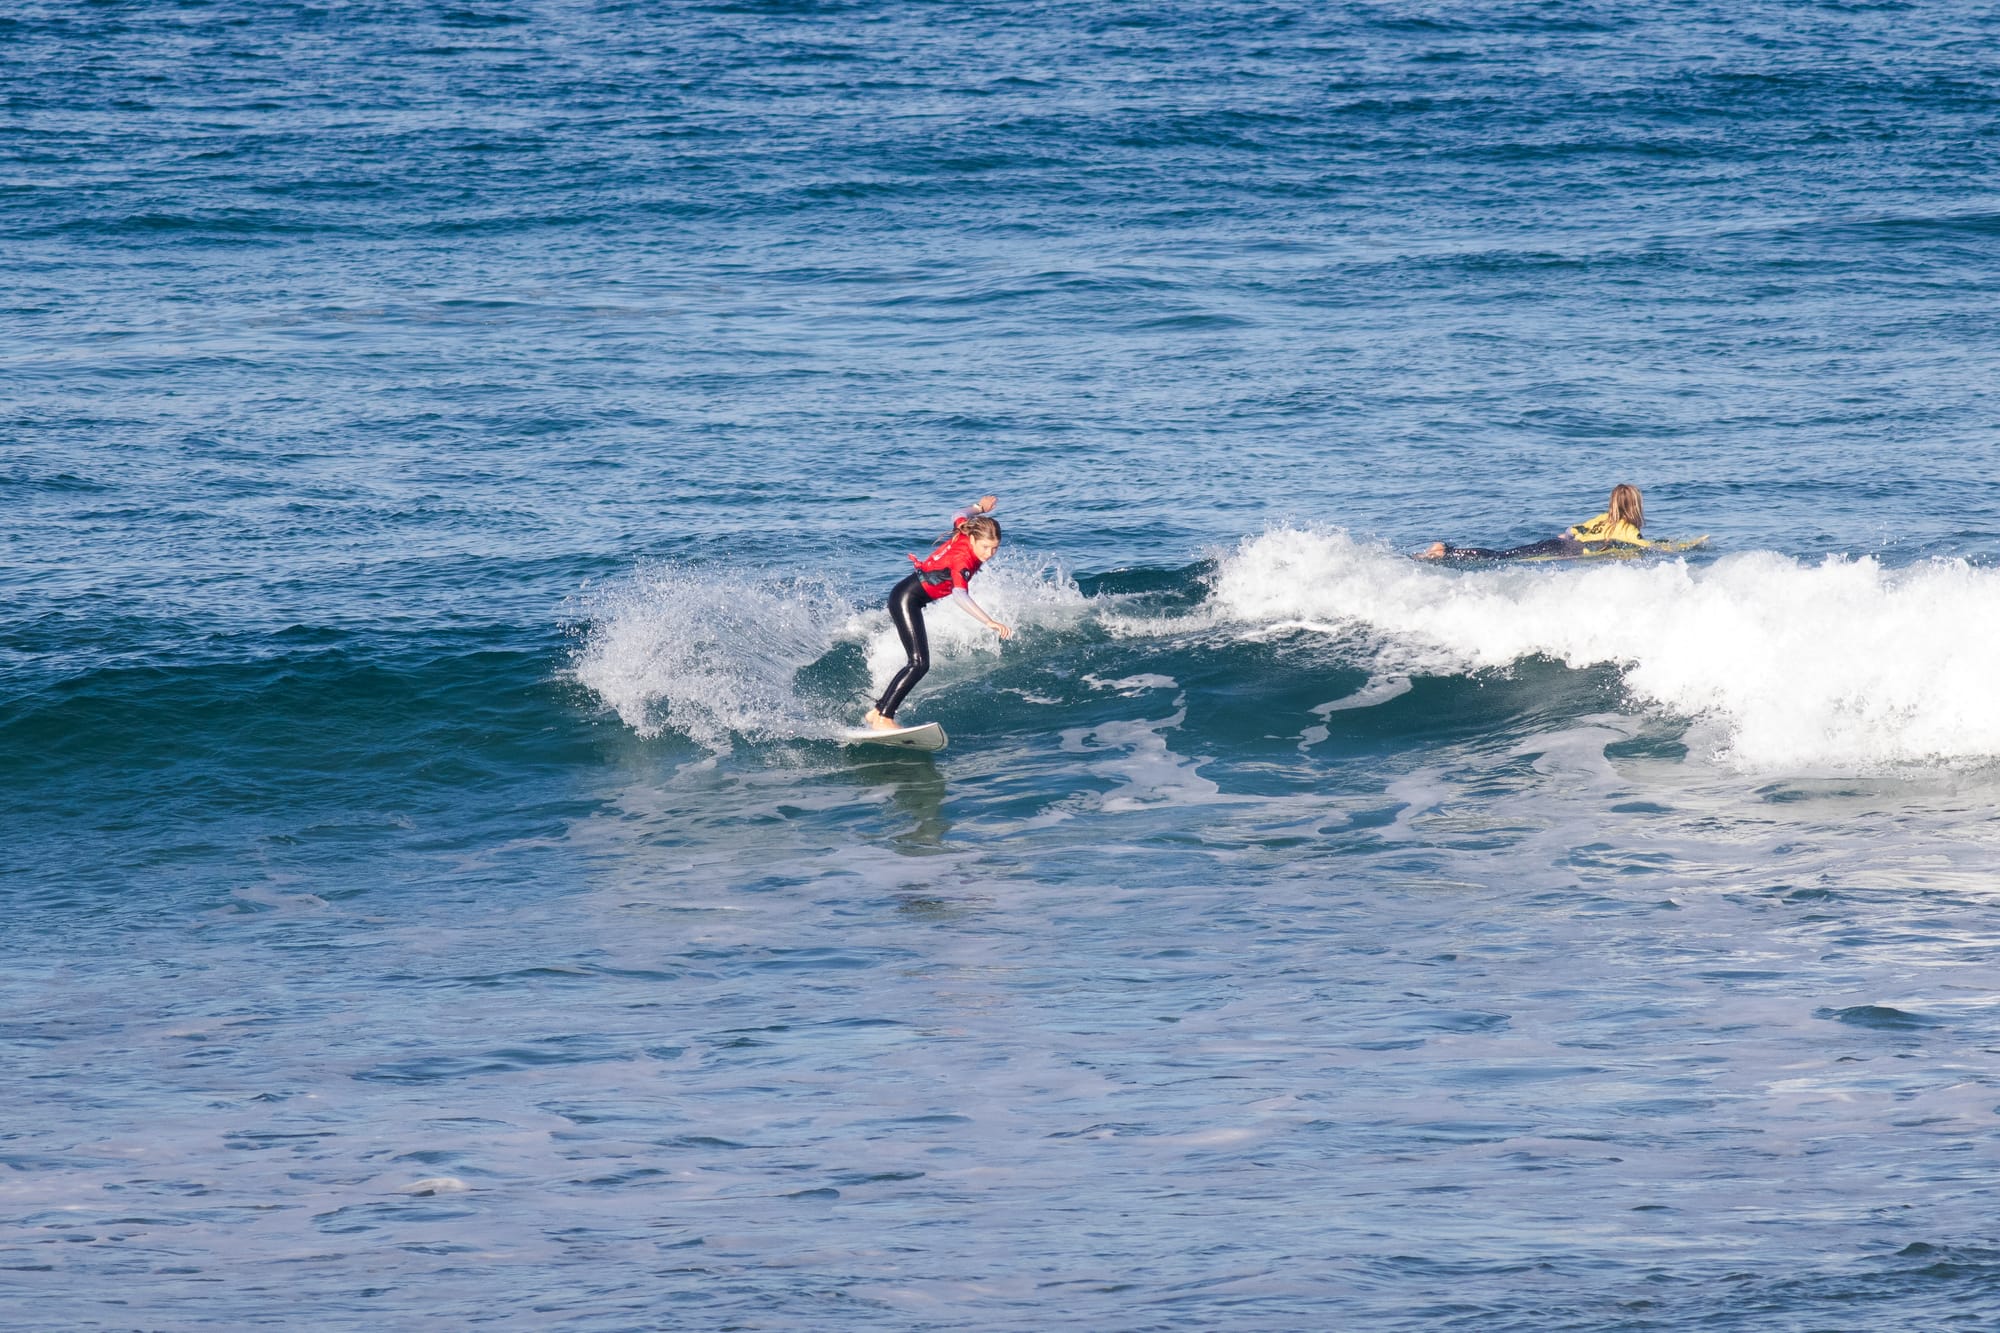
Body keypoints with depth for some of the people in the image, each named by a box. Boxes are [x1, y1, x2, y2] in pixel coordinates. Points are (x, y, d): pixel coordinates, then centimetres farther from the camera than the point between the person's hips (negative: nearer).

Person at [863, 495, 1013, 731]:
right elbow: (959, 594, -43)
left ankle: (877, 711, 16)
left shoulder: (965, 533, -3)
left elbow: (958, 516, 22)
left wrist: (980, 507, 40)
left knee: (917, 664, 11)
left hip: (908, 598, 10)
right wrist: (989, 622, -52)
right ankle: (883, 718, -21)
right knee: (919, 663, -19)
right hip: (907, 598, -10)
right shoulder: (963, 557, -27)